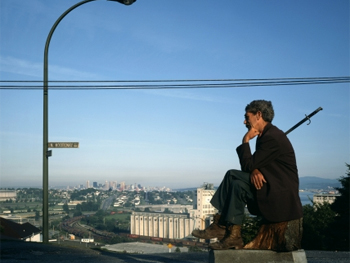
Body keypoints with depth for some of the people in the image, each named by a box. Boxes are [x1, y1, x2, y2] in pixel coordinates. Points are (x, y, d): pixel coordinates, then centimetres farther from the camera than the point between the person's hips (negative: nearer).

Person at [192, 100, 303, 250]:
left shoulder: (272, 137, -18)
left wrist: (246, 140, -8)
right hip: (271, 187, 10)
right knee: (234, 180, -4)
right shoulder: (265, 135, 14)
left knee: (233, 176, -20)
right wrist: (255, 171, -13)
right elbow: (253, 165, 11)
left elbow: (248, 166, -17)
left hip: (281, 195, -10)